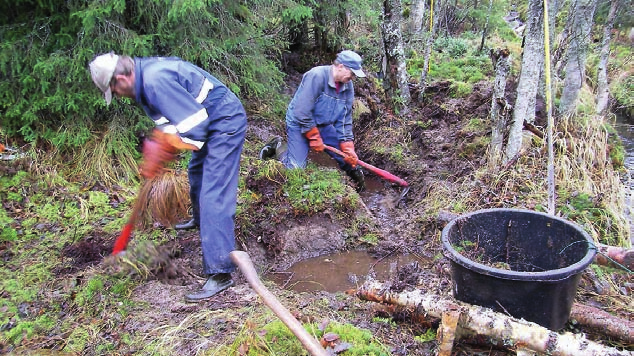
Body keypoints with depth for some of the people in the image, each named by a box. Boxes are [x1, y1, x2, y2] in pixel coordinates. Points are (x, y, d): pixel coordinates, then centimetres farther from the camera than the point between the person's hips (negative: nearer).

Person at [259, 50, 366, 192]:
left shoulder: (348, 86, -6)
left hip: (323, 125, 7)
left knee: (349, 156, 1)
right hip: (299, 123, -6)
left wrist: (347, 145, -10)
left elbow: (345, 119, -1)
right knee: (296, 168, -13)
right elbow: (302, 111, -30)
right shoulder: (316, 76, -28)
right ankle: (277, 147, 14)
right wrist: (314, 137, -22)